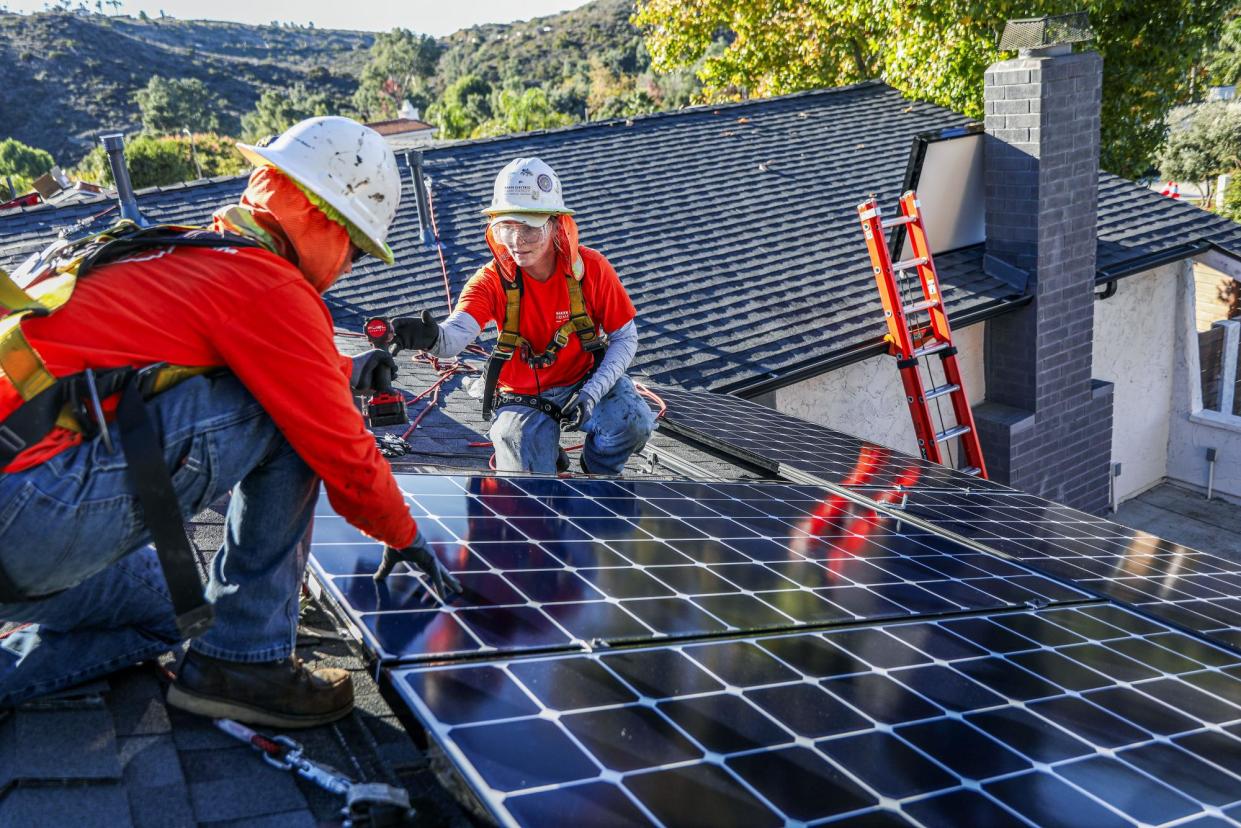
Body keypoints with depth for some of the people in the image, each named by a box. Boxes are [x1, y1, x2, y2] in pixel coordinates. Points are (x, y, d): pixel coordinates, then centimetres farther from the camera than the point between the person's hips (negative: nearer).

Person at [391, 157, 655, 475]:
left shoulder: (590, 267, -15)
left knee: (634, 423, -29)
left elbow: (625, 338, -8)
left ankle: (599, 469, 7)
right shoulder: (493, 279, -17)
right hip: (523, 398, 0)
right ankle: (546, 460, 19)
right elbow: (456, 334, -35)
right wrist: (432, 337, -61)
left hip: (584, 381, 1)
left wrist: (592, 393, -23)